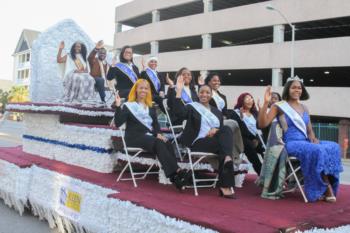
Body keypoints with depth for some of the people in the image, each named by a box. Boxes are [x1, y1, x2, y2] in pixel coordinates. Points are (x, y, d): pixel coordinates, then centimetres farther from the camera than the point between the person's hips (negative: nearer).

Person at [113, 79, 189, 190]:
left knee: (167, 144, -28)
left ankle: (175, 176, -38)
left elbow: (155, 123, 15)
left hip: (150, 136, 5)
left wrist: (158, 134, -6)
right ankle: (177, 172, -40)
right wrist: (118, 106, -18)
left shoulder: (150, 107, 23)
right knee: (159, 144, -33)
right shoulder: (128, 106, 7)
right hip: (135, 137, -5)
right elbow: (118, 123, -6)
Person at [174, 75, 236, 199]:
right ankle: (226, 185, -33)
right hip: (198, 142, -4)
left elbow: (222, 128, 14)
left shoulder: (217, 112, 25)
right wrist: (179, 91, -19)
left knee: (227, 129, -27)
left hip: (216, 141, 4)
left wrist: (216, 130, -11)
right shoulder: (191, 107, 10)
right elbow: (179, 113, -13)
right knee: (224, 147, -29)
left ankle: (227, 158, -41)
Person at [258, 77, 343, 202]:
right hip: (291, 143, -6)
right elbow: (262, 124, -11)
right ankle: (326, 188, -17)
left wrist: (313, 138, -4)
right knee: (317, 151, -31)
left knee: (333, 147, -17)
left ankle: (326, 188, -19)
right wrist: (266, 103, -20)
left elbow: (310, 130, 20)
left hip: (306, 142, 6)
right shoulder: (279, 106, 0)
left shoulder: (304, 108, 18)